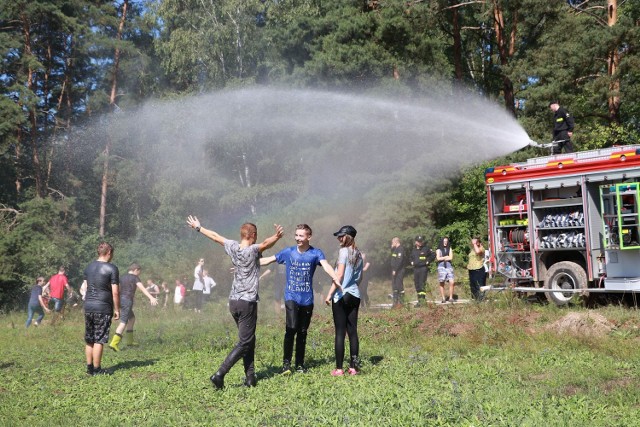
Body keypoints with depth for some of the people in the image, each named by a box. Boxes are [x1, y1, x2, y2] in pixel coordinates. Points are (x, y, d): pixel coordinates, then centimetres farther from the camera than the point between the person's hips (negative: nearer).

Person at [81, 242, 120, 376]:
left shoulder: (89, 267, 11)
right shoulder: (112, 269, -9)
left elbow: (85, 287, 16)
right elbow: (115, 292, -11)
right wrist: (117, 309, -3)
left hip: (88, 307, 6)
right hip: (103, 308, -6)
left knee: (89, 340, 13)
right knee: (99, 340, -1)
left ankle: (89, 367, 20)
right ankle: (97, 369, 4)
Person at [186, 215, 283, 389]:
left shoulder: (232, 247, 5)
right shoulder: (252, 250, -12)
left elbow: (215, 236, 19)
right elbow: (266, 243, -34)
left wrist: (198, 227, 34)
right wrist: (277, 237, -54)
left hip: (233, 301, 7)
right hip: (247, 302, -7)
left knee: (249, 340, 16)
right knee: (244, 343, -2)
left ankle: (250, 377, 15)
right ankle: (219, 374, -11)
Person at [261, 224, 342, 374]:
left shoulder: (316, 253, -4)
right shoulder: (288, 252, 1)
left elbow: (326, 266, -22)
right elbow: (267, 260, 9)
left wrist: (336, 279, -42)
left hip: (307, 300, 0)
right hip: (291, 298, 0)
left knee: (302, 332, 8)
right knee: (291, 329, -14)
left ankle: (300, 364, 21)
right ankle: (286, 363, -4)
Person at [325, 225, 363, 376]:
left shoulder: (344, 251, -9)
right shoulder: (358, 254, 12)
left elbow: (339, 275, -14)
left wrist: (330, 294, -11)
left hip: (341, 296, -7)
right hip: (355, 296, 7)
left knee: (340, 332, -3)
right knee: (352, 331, 9)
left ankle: (339, 368, 0)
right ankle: (353, 367, 11)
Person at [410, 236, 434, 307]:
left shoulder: (426, 248, -2)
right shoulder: (414, 250, 13)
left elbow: (432, 255, 3)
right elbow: (411, 257, 31)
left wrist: (428, 261, -4)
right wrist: (412, 262, 14)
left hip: (423, 268, -6)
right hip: (415, 268, 6)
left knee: (422, 283, -15)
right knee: (417, 284, 7)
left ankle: (423, 299, -16)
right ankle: (419, 299, 15)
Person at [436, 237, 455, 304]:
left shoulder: (449, 249, 15)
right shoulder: (438, 250, 10)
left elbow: (451, 258, 1)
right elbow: (438, 258, -4)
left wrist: (442, 258, -1)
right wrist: (446, 257, -1)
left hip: (449, 267, 1)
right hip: (441, 267, -1)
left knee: (452, 282, -12)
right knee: (442, 283, -3)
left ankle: (451, 298, -6)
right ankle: (443, 298, 3)